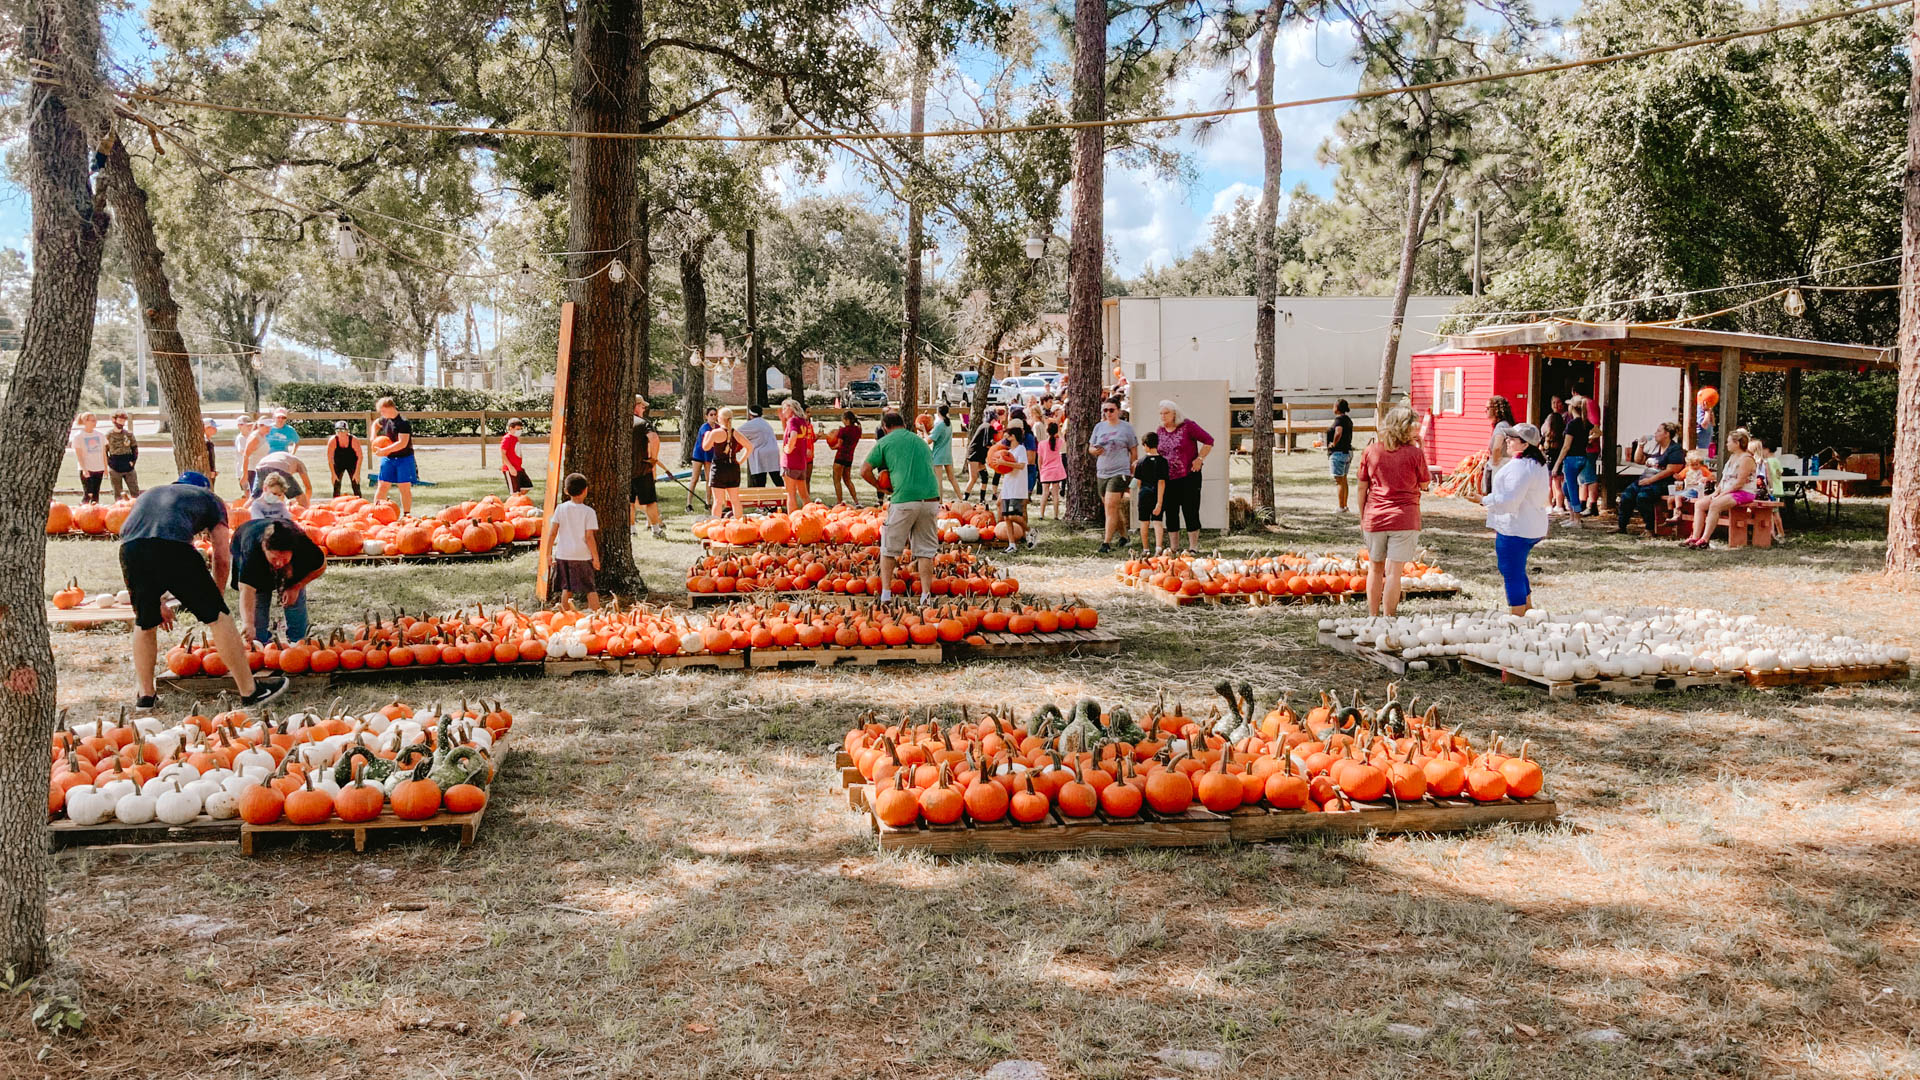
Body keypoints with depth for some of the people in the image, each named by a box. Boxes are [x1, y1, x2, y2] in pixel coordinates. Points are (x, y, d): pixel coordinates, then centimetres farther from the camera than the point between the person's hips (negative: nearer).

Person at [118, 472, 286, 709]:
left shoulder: (147, 494, 41)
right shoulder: (209, 498, 30)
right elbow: (222, 559, 23)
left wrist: (157, 602, 42)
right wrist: (214, 596, 38)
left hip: (129, 547, 4)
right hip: (172, 547, -4)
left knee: (144, 623, 25)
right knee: (217, 616, 7)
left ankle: (145, 694, 34)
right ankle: (249, 690, 11)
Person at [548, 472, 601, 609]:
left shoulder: (561, 508, 1)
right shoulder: (588, 512, -7)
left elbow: (553, 532, 0)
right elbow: (589, 537, -10)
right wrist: (596, 558, -3)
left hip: (562, 555, 3)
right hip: (582, 556, -3)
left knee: (566, 588, 14)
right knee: (590, 588, 4)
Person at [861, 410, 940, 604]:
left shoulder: (885, 442, 8)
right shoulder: (920, 441, 22)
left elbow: (864, 471, 2)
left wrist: (879, 486, 17)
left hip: (904, 500, -4)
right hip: (931, 499, 4)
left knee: (889, 548, 10)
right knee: (925, 549, 10)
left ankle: (886, 593, 8)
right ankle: (926, 594, 6)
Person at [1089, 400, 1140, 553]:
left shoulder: (1126, 427, -1)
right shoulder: (1099, 427, 10)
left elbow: (1134, 451, 3)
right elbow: (1090, 448, 15)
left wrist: (1131, 471, 0)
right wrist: (1094, 450, -9)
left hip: (1119, 472, -5)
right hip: (1102, 473, 5)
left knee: (1111, 507, -14)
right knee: (1114, 508, 13)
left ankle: (1107, 542, -13)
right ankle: (1124, 536, 29)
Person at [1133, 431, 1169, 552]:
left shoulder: (1141, 462, -3)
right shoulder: (1162, 461, -6)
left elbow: (1138, 482, 1)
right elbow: (1161, 483, -11)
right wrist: (1159, 502, -13)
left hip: (1144, 495, 1)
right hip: (1158, 495, -1)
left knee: (1144, 522, 12)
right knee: (1158, 522, -1)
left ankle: (1145, 549, 20)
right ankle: (1158, 548, -16)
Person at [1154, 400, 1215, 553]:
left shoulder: (1187, 426, -7)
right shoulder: (1161, 431, 9)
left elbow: (1208, 441, -5)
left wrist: (1200, 458, -12)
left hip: (1189, 476, -5)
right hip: (1168, 479, 5)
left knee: (1190, 511, -3)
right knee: (1171, 513, 7)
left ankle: (1192, 547, 3)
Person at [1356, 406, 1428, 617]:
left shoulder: (1370, 451, 2)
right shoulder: (1415, 453, -7)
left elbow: (1362, 489, 5)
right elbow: (1424, 485, 7)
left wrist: (1362, 518, 15)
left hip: (1374, 518, 3)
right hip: (1404, 519, -3)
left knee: (1375, 568, 17)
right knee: (1393, 572, -1)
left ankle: (1373, 616, 24)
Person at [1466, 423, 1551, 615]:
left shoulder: (1519, 466, -22)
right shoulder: (1538, 464, 12)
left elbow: (1509, 500, -25)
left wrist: (1483, 500, -18)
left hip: (1513, 530, -11)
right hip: (1532, 529, 11)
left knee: (1512, 574, -2)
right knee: (1518, 571, 25)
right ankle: (1528, 609, 35)